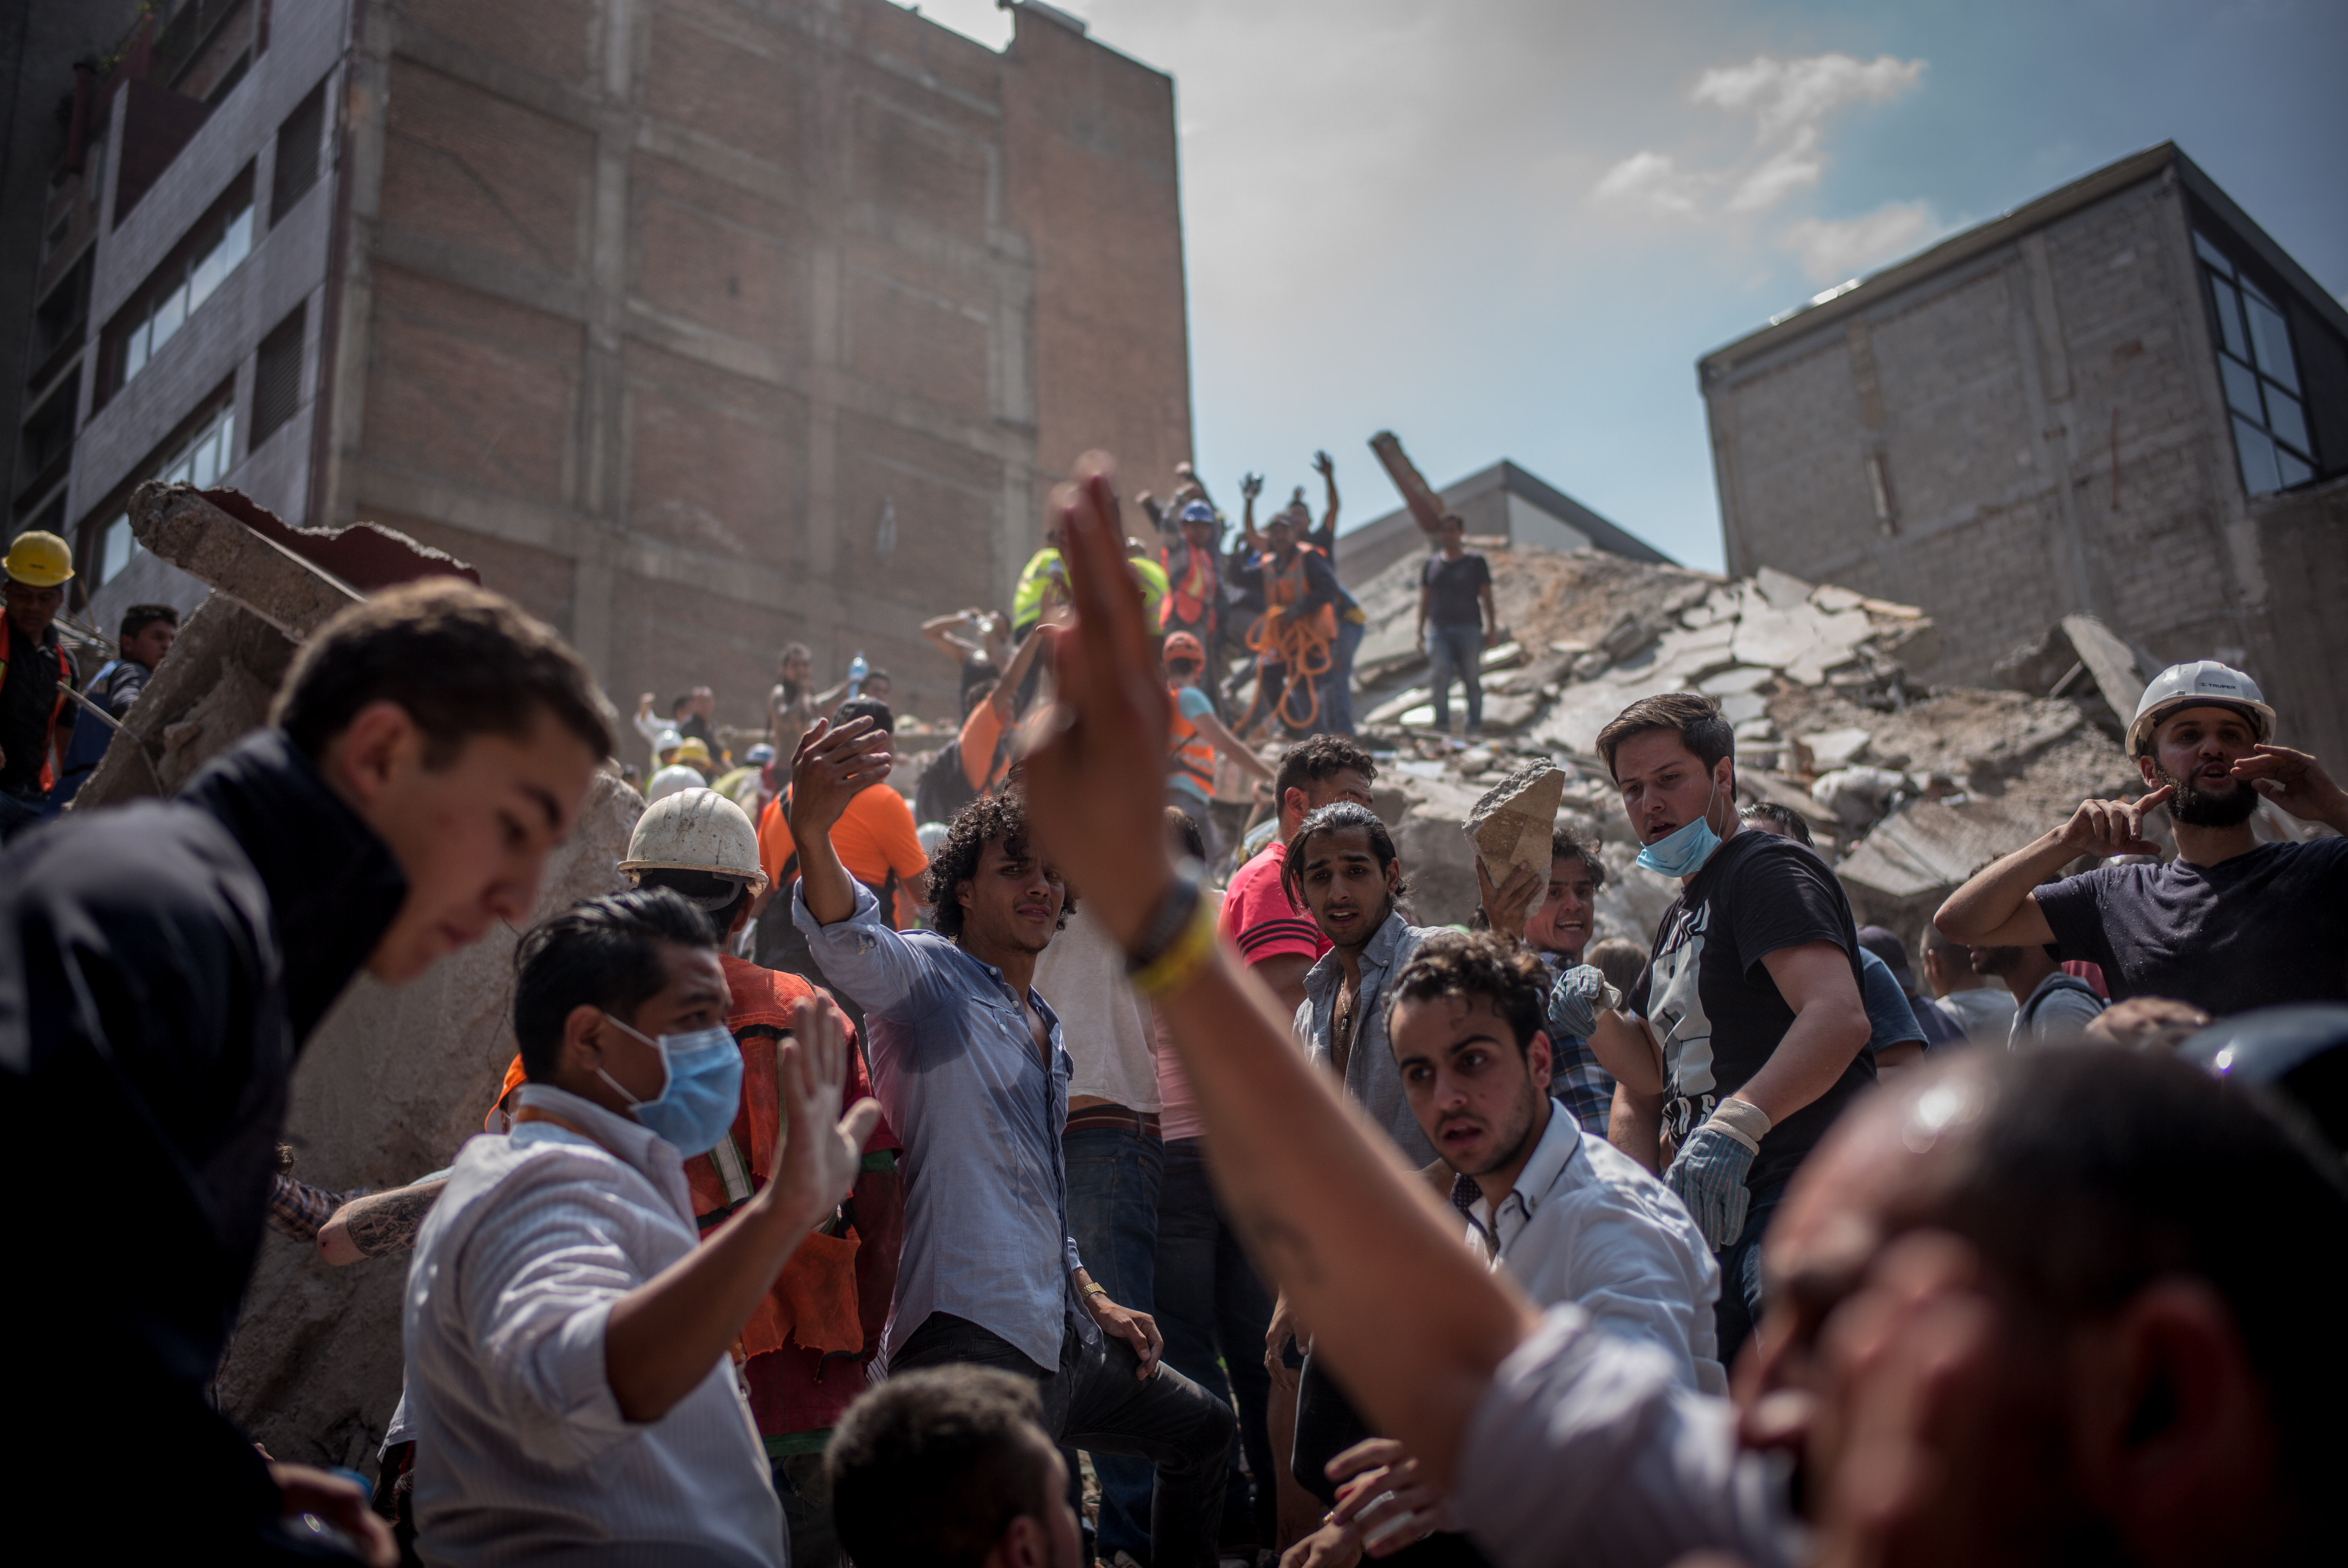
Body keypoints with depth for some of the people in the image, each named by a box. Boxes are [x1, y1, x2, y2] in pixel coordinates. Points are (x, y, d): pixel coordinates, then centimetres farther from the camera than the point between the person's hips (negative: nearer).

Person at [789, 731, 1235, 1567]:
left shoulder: (1044, 1028, 23)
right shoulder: (930, 975, -4)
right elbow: (850, 944, -29)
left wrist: (1092, 1299, 25)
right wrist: (811, 833, -48)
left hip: (1061, 1342, 9)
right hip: (972, 1341, -9)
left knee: (1202, 1428, 26)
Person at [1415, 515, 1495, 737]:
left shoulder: (1476, 561, 7)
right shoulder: (1431, 564, 15)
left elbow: (1487, 598, 4)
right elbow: (1424, 601, 16)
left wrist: (1492, 629, -4)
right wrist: (1421, 633, 10)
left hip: (1469, 629, -1)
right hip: (1439, 631, 2)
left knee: (1472, 679, -3)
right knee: (1440, 675, -17)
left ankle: (1475, 727, 5)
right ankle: (1443, 725, -16)